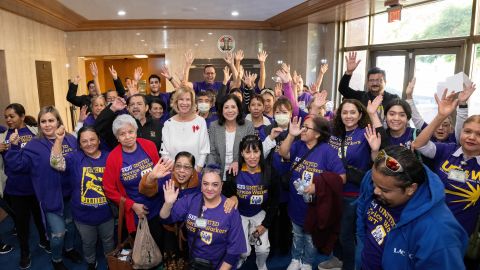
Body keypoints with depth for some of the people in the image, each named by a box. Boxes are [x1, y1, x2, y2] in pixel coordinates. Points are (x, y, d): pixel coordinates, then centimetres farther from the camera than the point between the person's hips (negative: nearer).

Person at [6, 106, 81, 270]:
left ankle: (69, 249, 49)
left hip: (71, 194, 3)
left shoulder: (71, 140, -1)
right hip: (51, 197, -3)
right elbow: (18, 165, -12)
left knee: (70, 225, 22)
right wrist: (15, 147, -22)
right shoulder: (34, 145, -8)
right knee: (58, 232, 1)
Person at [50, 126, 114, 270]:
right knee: (88, 243, 22)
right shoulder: (75, 158, -9)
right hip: (83, 215, 0)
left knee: (108, 241, 22)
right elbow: (56, 164, -28)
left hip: (106, 213, 1)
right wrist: (59, 140, -36)